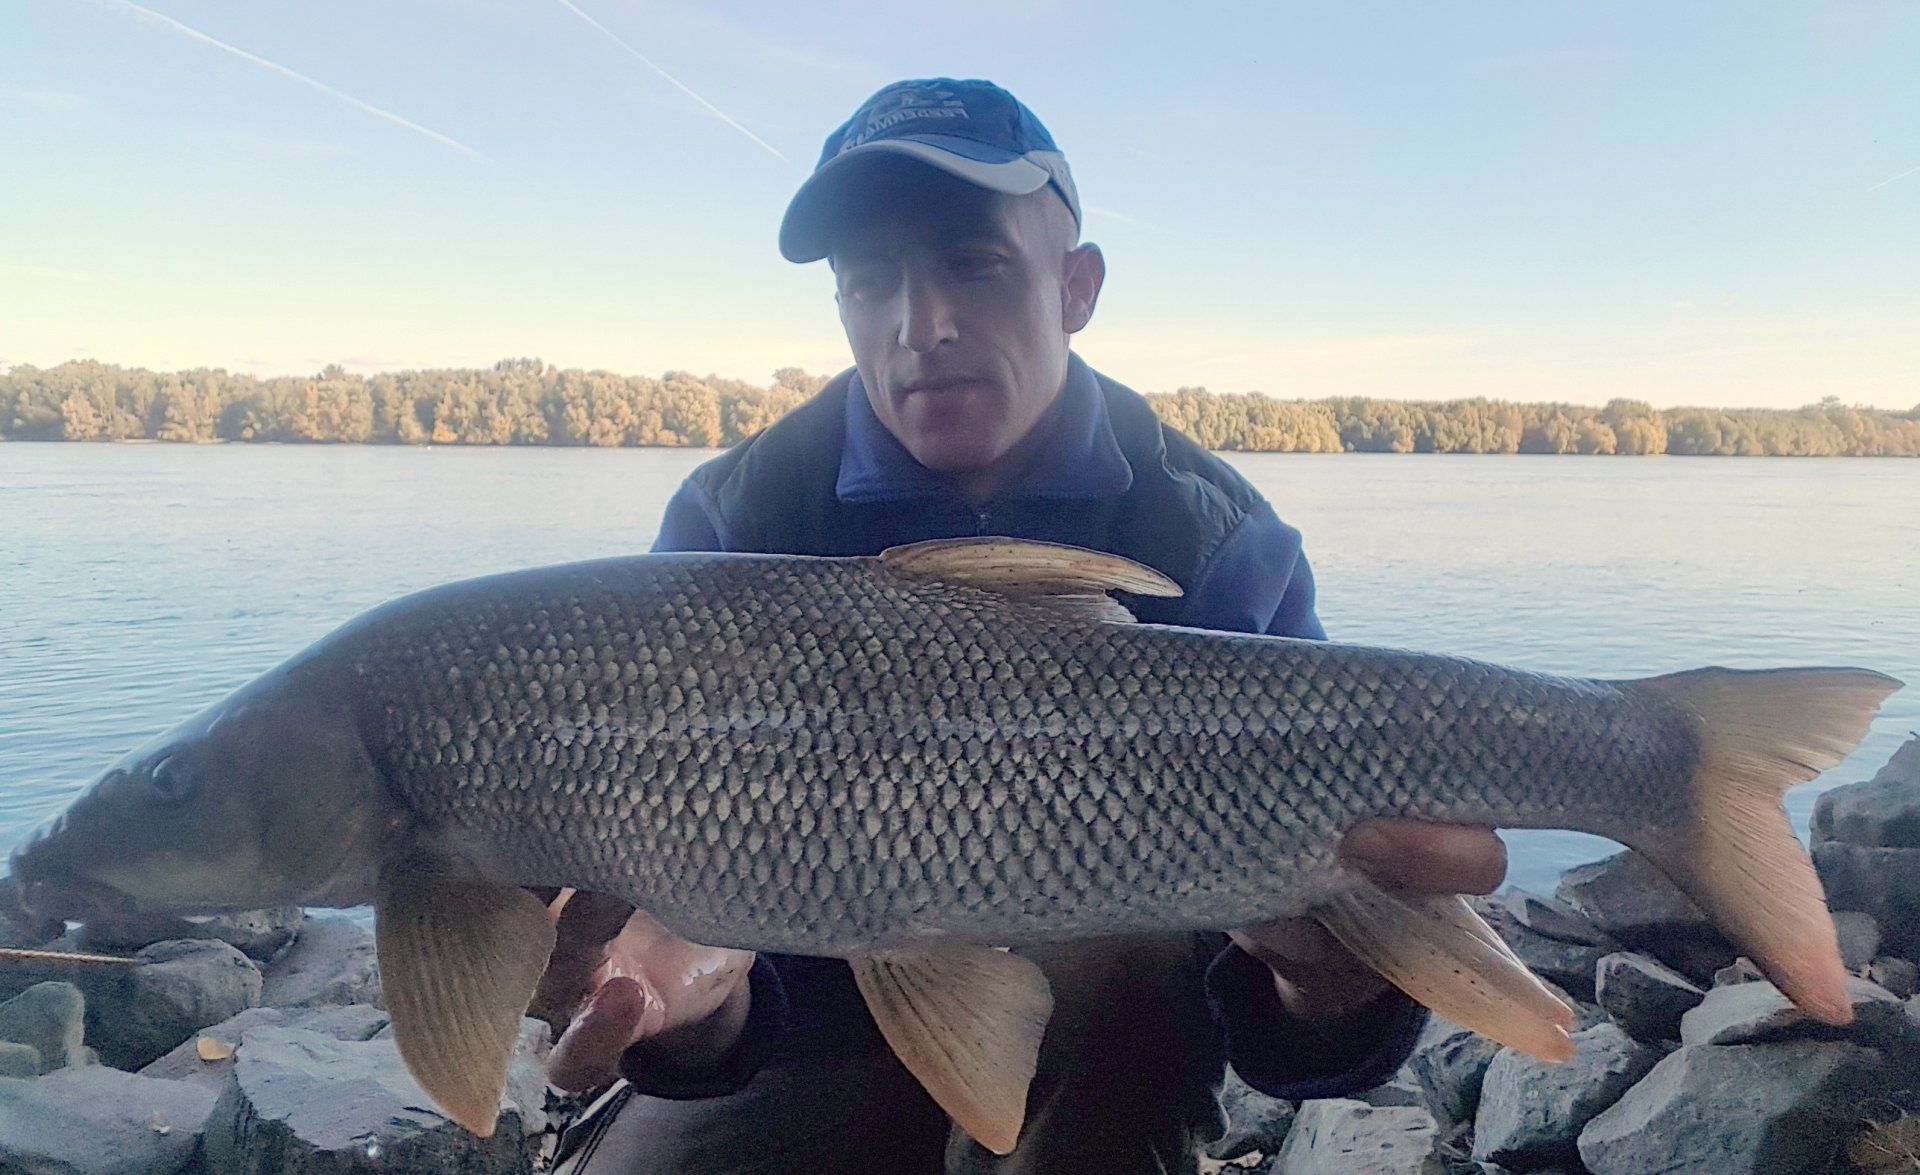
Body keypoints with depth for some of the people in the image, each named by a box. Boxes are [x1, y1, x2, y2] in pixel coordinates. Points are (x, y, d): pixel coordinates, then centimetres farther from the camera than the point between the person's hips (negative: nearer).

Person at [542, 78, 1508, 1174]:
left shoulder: (1223, 545, -15)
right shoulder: (730, 521, -14)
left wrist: (1326, 994, -46)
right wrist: (691, 1003, -45)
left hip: (1100, 1035, 0)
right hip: (816, 1030, 1)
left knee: (1125, 956, -32)